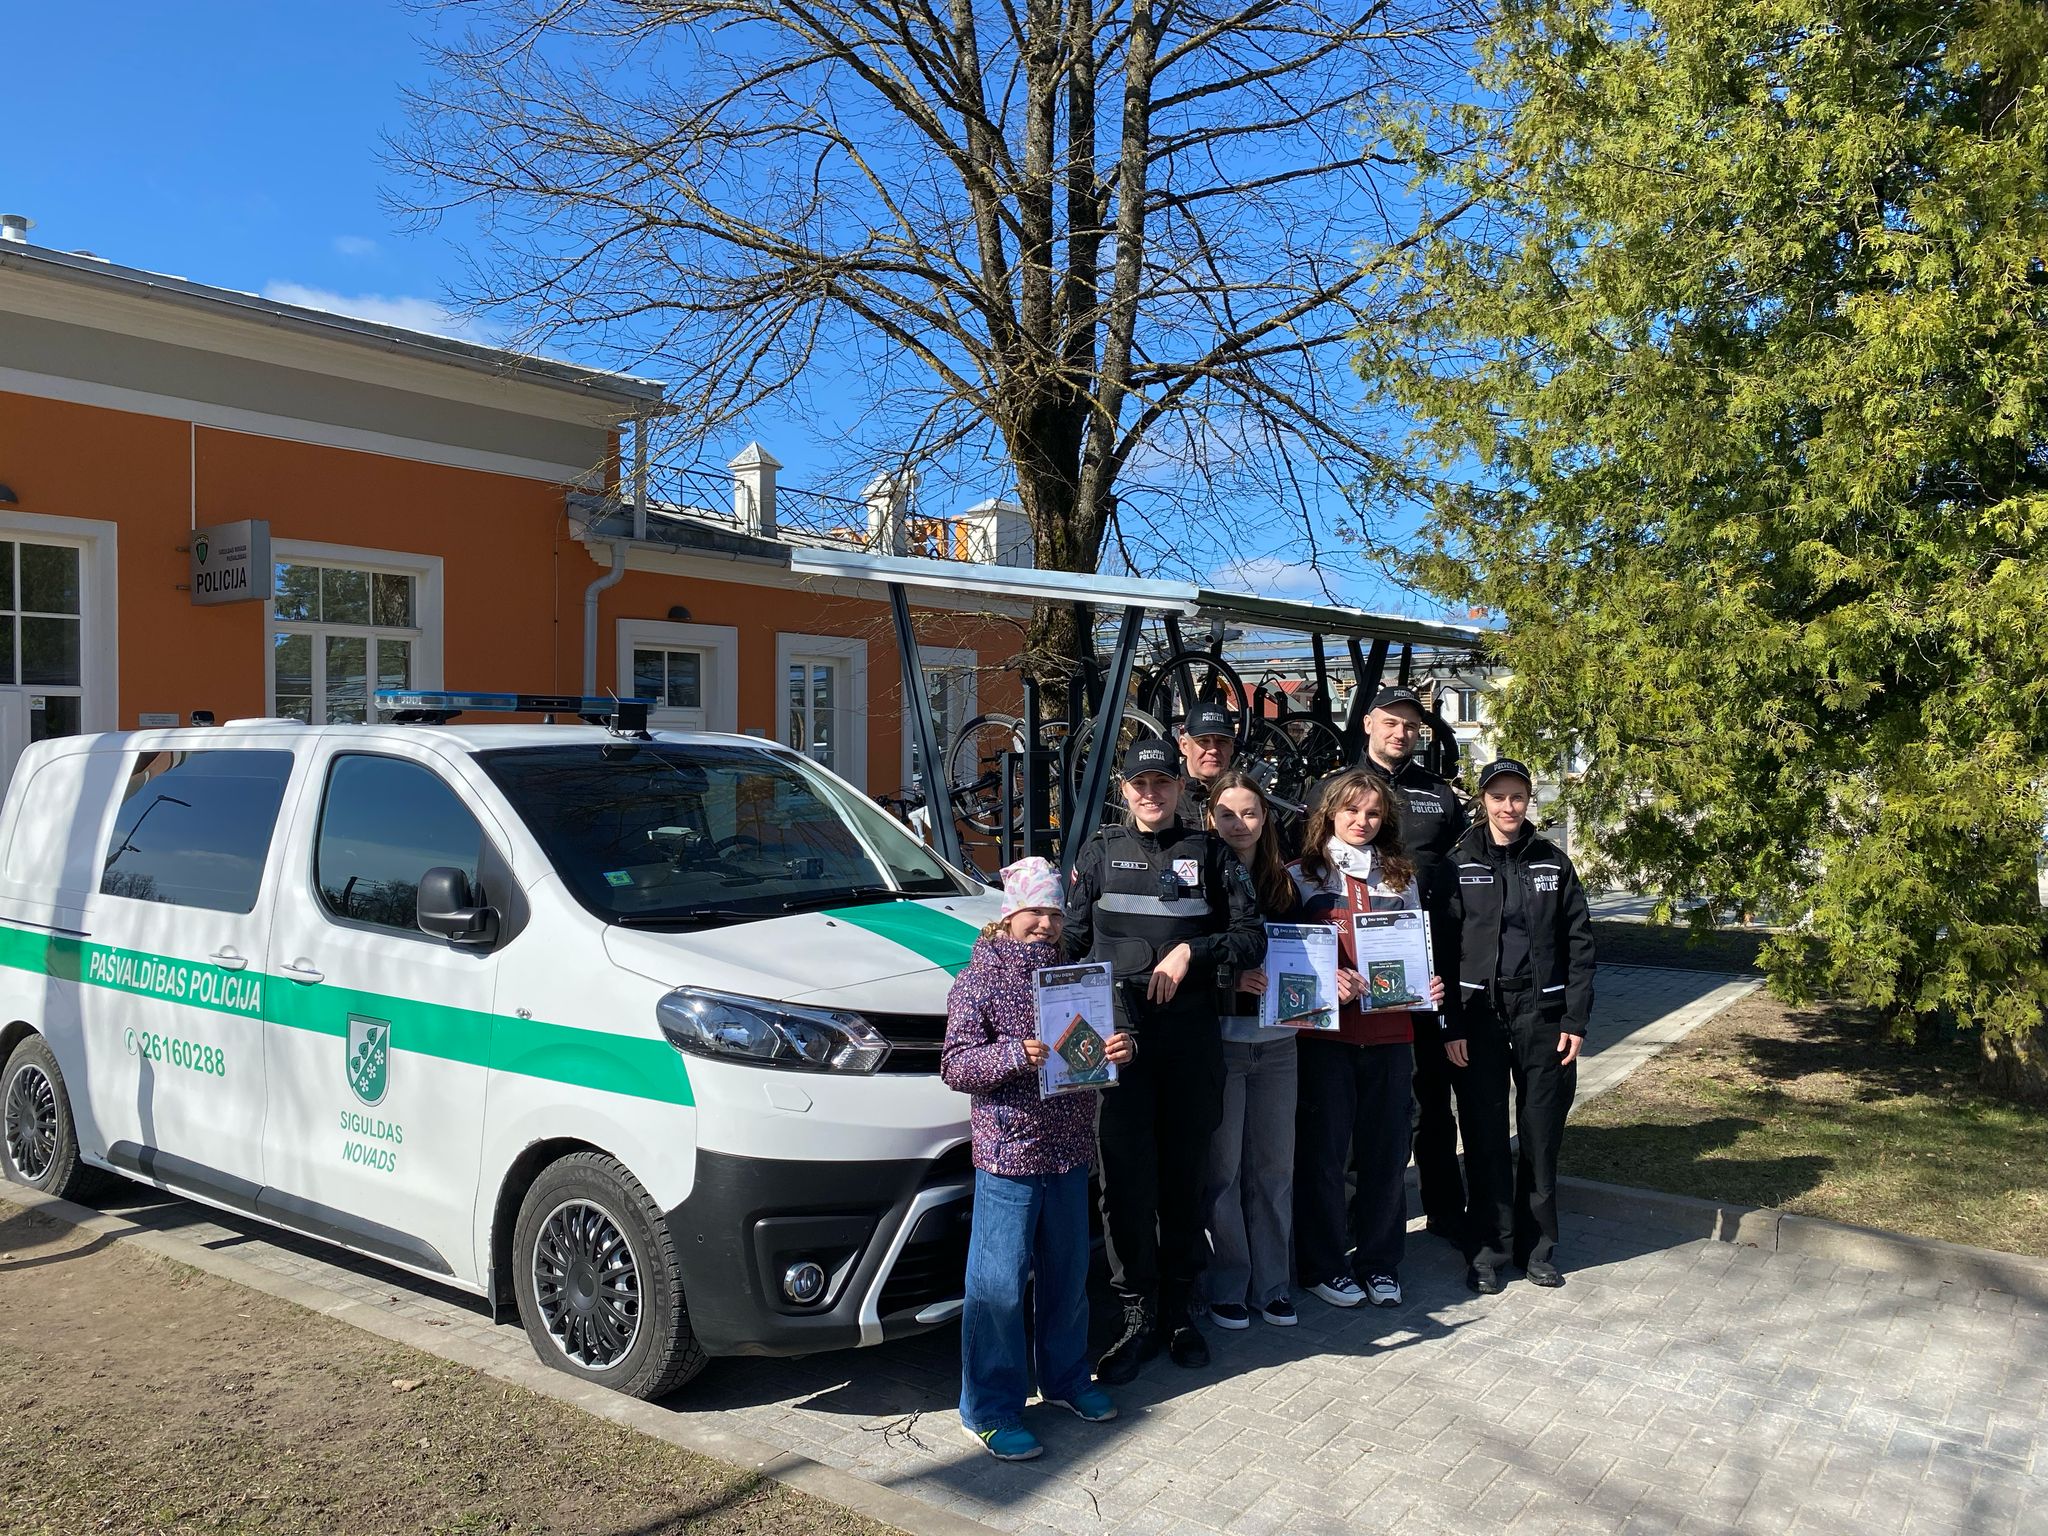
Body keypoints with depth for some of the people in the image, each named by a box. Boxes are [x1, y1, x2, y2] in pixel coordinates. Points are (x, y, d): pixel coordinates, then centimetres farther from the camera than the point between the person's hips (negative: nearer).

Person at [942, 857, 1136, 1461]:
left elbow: (1095, 1045, 17)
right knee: (998, 1284, 0)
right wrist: (1016, 1056, -28)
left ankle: (1065, 1378, 36)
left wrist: (1118, 1050, -6)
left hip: (1069, 1150, 6)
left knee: (1068, 1272, 17)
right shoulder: (979, 982, -8)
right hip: (1007, 1155, -6)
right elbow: (955, 1065, -13)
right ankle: (991, 1410, 13)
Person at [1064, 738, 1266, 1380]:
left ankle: (1179, 1306, 22)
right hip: (1117, 1033, 0)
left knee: (1184, 1174, 8)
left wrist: (1192, 950, -10)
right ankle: (1138, 1314, 8)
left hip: (1192, 1037, 0)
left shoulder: (1210, 852, 8)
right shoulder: (1102, 851, 11)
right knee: (1126, 1176, -3)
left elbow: (1251, 937, 4)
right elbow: (1072, 938, 13)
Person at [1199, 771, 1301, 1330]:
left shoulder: (1286, 881, 9)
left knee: (1275, 1164, 10)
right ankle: (1227, 1287, 15)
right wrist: (1232, 978, -20)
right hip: (1219, 1039, -4)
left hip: (1277, 1040, 4)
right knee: (1223, 1167, 1)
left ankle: (1272, 1285, 22)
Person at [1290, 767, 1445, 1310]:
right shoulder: (1302, 876, 3)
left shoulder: (1401, 878, 14)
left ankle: (1379, 1261, 22)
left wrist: (1428, 986, 0)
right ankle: (1323, 1265, 15)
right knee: (1323, 1148, 2)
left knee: (1387, 1148, 7)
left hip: (1390, 1031, 3)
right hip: (1325, 1031, -3)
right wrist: (1327, 984, -16)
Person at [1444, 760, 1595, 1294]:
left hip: (1542, 1016, 1)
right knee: (1485, 1138, 4)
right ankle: (1489, 1248, 15)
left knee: (1542, 1135, 8)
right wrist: (1450, 1025, -8)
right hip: (1478, 1015, -1)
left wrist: (1575, 1021, -2)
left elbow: (1579, 944, 5)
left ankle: (1538, 1245, 22)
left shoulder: (1553, 862, 6)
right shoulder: (1460, 864, 1)